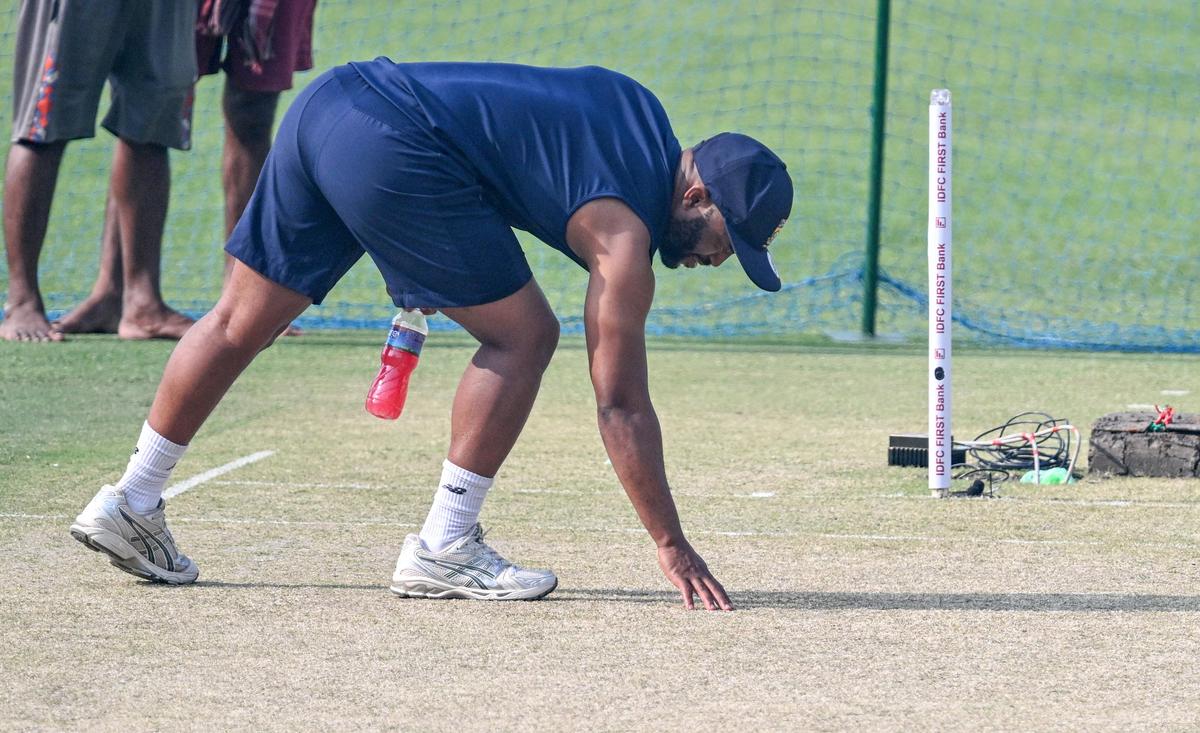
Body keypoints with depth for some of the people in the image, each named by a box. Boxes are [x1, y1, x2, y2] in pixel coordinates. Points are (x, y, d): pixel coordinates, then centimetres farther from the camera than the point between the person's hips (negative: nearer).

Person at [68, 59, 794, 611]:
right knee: (523, 335, -1)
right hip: (391, 148, -9)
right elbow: (622, 405, -4)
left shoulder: (641, 109, 19)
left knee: (240, 324, 16)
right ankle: (443, 549, 2)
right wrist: (674, 548, -1)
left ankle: (131, 504, 25)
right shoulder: (623, 232, -4)